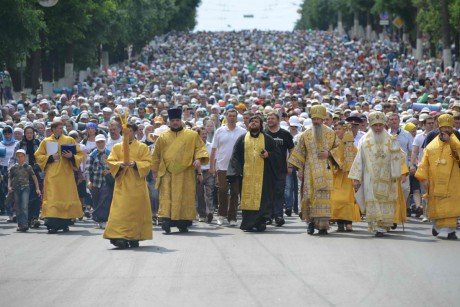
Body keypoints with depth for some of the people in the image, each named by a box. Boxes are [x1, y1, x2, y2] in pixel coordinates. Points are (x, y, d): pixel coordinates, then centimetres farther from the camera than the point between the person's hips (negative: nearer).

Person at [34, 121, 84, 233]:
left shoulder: (69, 140, 9)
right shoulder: (46, 142, 8)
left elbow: (80, 154, 8)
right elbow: (38, 156, 5)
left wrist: (71, 156, -13)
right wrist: (51, 158, -10)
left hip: (66, 175, 1)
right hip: (52, 175, -1)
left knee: (67, 198, 2)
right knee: (52, 199, -11)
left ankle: (65, 224, 13)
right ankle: (52, 224, -15)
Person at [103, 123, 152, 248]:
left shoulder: (142, 147, 8)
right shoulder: (117, 147, 13)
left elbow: (147, 163, -1)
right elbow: (110, 162, 4)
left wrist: (135, 164, -18)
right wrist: (119, 164, -16)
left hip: (137, 185, 0)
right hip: (122, 184, 1)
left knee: (137, 210, -1)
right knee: (120, 210, -9)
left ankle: (134, 237, 6)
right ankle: (119, 237, -14)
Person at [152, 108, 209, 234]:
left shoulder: (192, 135, 9)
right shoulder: (163, 137, 12)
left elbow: (200, 148, 5)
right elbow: (156, 155, 16)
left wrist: (198, 159, -13)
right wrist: (155, 170, 12)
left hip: (185, 174, 0)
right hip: (167, 173, 0)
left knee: (185, 198, 0)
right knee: (167, 197, -10)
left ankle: (183, 223, 6)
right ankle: (166, 221, -17)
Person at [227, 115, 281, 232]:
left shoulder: (267, 139, 11)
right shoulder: (242, 139, 12)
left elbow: (278, 154, 11)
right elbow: (235, 156, 8)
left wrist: (268, 155, -9)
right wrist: (235, 172, -5)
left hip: (263, 175, -1)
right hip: (246, 175, 1)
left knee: (262, 199, -6)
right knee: (247, 199, -3)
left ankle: (260, 223, -4)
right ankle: (248, 224, 1)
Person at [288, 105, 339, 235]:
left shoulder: (331, 133, 7)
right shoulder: (306, 134, 9)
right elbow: (300, 152, 10)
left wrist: (328, 154, -8)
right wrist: (299, 169, 3)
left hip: (325, 171, -1)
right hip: (310, 170, 1)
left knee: (324, 197, -7)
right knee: (309, 196, -7)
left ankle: (323, 224, -5)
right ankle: (311, 220, 7)